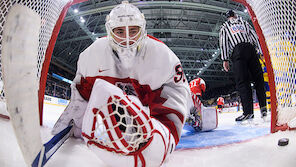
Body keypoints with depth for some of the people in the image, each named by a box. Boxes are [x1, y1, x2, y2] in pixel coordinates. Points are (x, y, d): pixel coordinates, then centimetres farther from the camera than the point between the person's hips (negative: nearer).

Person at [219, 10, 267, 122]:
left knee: (242, 82, -9)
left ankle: (248, 111, -16)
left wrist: (225, 59, 1)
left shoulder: (224, 27, 21)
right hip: (251, 49, 3)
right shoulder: (244, 23, 28)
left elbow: (223, 42, 7)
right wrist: (261, 51, 17)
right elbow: (255, 37, 19)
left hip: (237, 52, -3)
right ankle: (263, 107, -1)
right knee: (258, 78, 6)